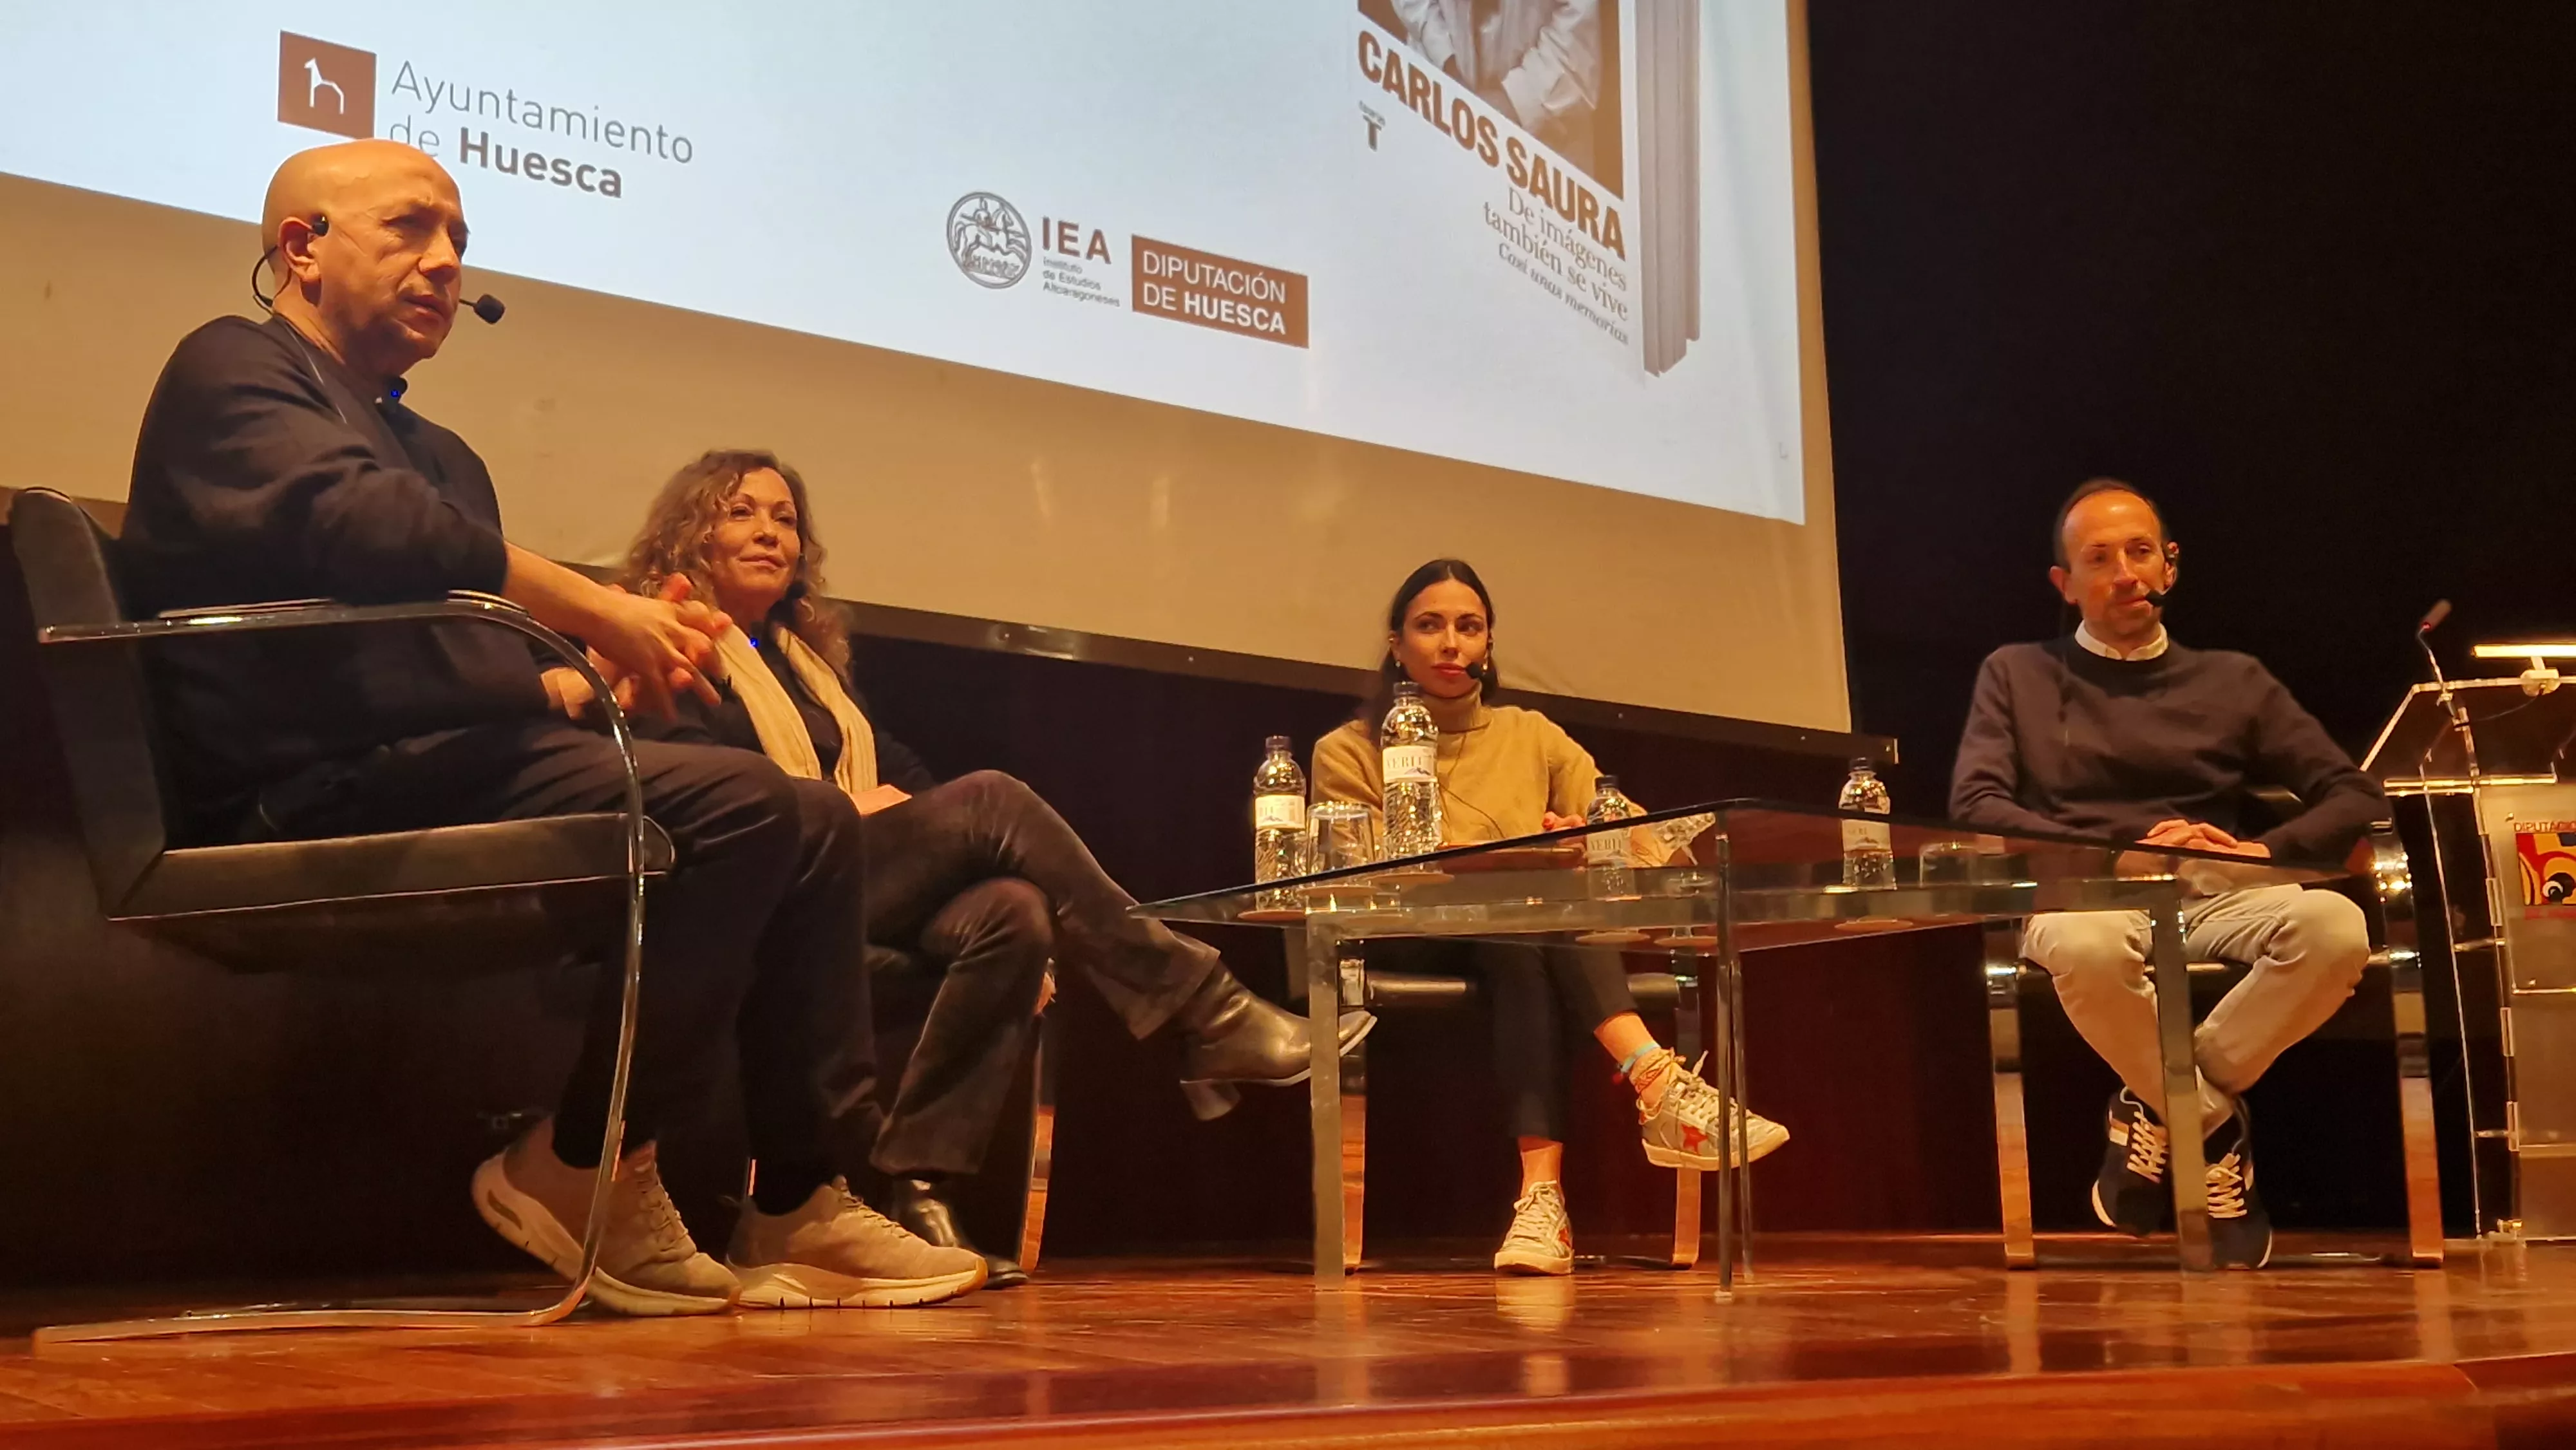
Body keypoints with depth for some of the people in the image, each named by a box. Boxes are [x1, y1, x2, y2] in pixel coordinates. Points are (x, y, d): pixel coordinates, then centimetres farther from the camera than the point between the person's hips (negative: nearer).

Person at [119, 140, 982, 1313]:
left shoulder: (438, 453, 29)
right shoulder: (233, 368, 2)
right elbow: (359, 523, -20)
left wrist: (611, 677, 3)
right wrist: (590, 608, -15)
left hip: (459, 765, 9)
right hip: (347, 790, -9)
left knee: (817, 826, 0)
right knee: (742, 806, -25)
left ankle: (802, 1201, -3)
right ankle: (583, 1167, -12)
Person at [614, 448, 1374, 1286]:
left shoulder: (809, 656, 31)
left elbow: (896, 775, 20)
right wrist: (840, 808, -14)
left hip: (866, 890, 7)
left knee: (1011, 913, -27)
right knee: (992, 800, -24)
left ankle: (920, 1184, -30)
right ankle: (1207, 1016, -22)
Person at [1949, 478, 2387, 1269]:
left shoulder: (2233, 680, 19)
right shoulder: (2017, 674, 14)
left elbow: (2357, 796, 13)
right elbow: (1975, 805, -1)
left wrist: (2262, 851, -9)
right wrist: (2118, 854, -14)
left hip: (2213, 897, 3)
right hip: (2081, 892, -2)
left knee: (2336, 929, -31)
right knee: (2085, 948, -41)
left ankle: (2158, 1111, -12)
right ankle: (2213, 1128, -12)